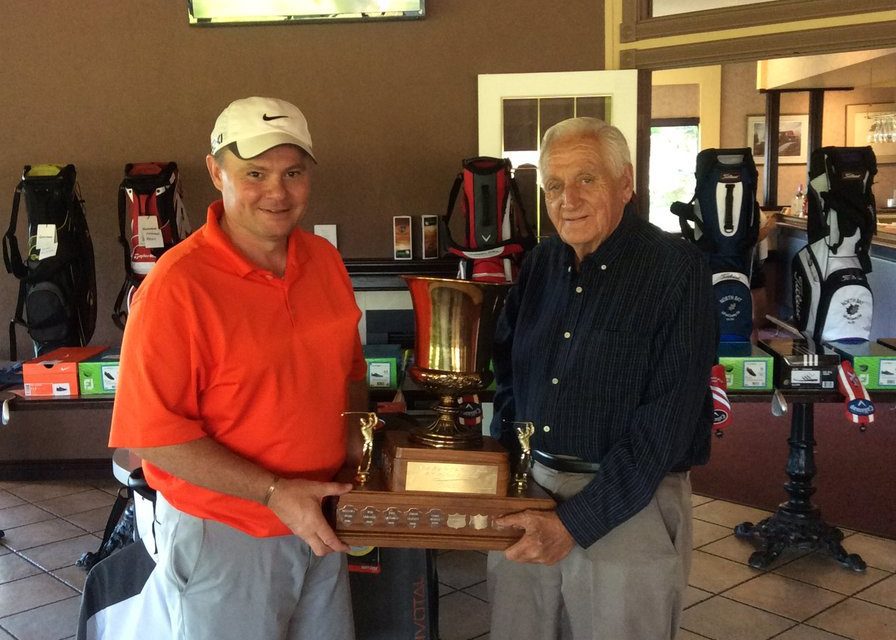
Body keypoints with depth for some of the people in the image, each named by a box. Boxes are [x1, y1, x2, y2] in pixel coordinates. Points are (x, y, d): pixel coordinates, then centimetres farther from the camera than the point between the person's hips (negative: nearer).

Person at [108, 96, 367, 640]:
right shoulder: (178, 284, -20)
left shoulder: (325, 260, 0)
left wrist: (360, 450, -2)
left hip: (319, 525, 6)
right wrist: (273, 492, -22)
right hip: (224, 537, -6)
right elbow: (154, 432, -20)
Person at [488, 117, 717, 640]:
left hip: (629, 507, -5)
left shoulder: (678, 272, -13)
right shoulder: (541, 265, 4)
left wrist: (575, 523, -20)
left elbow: (664, 425, -18)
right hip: (526, 494, 5)